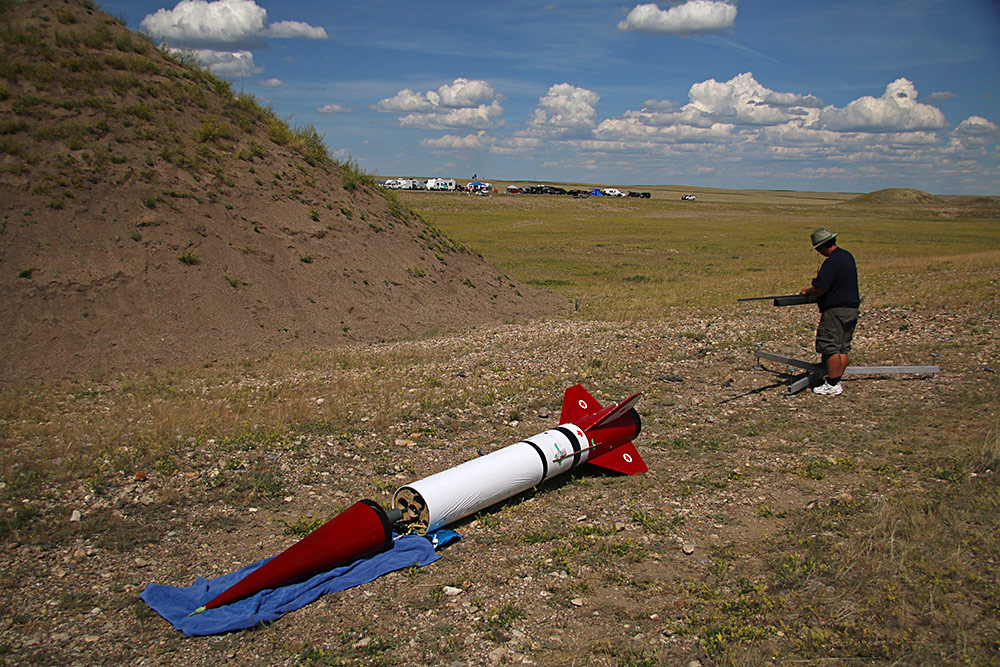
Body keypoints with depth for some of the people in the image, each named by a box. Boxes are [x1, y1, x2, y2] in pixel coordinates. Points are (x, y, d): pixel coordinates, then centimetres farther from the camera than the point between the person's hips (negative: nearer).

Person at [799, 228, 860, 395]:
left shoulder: (831, 263, -19)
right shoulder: (848, 256, 12)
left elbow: (819, 289, -23)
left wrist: (807, 291, -3)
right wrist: (818, 281, 13)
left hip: (836, 310, -10)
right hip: (852, 308, 10)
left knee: (831, 347, -3)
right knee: (843, 348, 12)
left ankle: (832, 385, 0)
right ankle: (836, 381, 17)